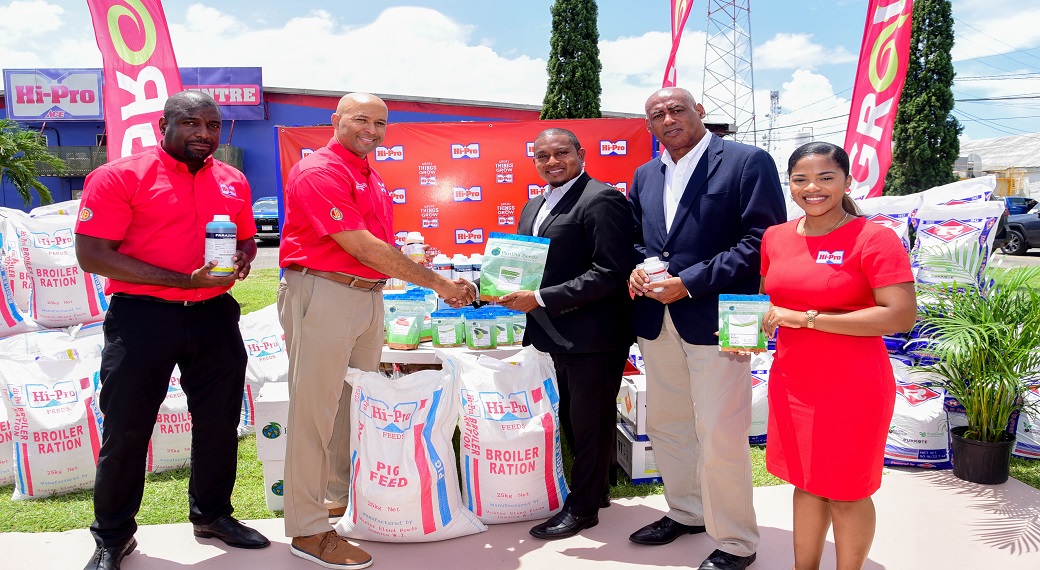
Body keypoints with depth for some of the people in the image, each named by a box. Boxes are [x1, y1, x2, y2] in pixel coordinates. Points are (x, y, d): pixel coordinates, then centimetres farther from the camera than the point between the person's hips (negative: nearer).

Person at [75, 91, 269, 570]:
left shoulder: (233, 182, 9)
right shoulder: (119, 176, -7)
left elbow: (247, 239, 22)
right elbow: (92, 255, -13)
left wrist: (243, 258, -4)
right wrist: (183, 280, -19)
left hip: (215, 316, 5)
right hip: (142, 317, -4)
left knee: (219, 424, 12)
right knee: (126, 430, 5)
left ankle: (212, 515, 33)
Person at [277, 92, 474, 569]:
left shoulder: (372, 179, 17)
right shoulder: (319, 171, -11)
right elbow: (360, 247, -18)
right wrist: (437, 283, -16)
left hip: (369, 296, 9)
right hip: (323, 294, -9)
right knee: (315, 408, -2)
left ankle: (344, 494, 32)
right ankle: (307, 529, 7)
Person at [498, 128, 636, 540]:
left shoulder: (601, 200, -15)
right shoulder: (534, 207, 13)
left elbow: (609, 273, -22)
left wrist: (541, 299, -23)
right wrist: (515, 291, 0)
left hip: (593, 335, -9)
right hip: (557, 335, 9)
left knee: (590, 422, 6)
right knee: (572, 419, 20)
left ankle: (582, 507, 22)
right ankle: (595, 489, 39)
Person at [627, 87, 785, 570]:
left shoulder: (747, 162, -7)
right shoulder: (645, 176, 13)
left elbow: (763, 240, -15)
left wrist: (689, 283, -18)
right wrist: (635, 270, -2)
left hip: (714, 319, -7)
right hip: (657, 321, 7)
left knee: (720, 439, -2)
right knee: (666, 425, 18)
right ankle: (686, 512, 39)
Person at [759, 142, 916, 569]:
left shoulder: (875, 239, -13)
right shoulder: (775, 237, 4)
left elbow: (902, 316, -21)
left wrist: (806, 318, -22)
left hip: (852, 387, -5)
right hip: (791, 383, 5)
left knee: (847, 493, 10)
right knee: (806, 481, 18)